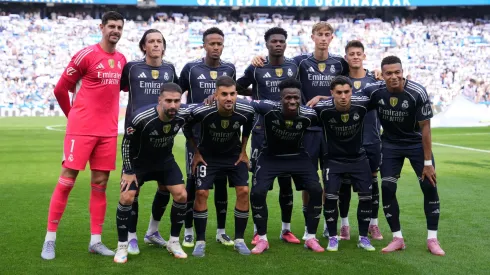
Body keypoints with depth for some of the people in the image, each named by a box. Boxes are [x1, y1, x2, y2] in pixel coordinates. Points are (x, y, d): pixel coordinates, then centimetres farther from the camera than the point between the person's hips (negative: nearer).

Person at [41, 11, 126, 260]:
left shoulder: (122, 60, 10)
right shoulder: (86, 55, -8)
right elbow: (60, 89, -2)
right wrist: (74, 116, 8)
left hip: (108, 131, 6)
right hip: (81, 128, -5)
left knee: (100, 184, 7)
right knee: (66, 181, -3)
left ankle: (95, 241, 14)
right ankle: (50, 239, 7)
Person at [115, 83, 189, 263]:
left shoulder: (183, 115, -23)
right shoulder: (141, 118, -33)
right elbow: (126, 143, -18)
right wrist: (128, 171, -14)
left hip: (165, 160, 4)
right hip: (138, 161, -3)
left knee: (181, 196, -7)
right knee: (126, 198, -16)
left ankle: (174, 242, 10)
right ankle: (122, 246, 1)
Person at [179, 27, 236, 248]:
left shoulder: (229, 69, 6)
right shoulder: (191, 68, -3)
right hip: (196, 134, -2)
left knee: (221, 182, 5)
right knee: (193, 181, -1)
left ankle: (221, 231, 16)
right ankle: (188, 231, 10)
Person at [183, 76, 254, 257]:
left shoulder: (246, 112, -23)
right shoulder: (201, 111, -30)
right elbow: (187, 128, -7)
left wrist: (243, 151, 4)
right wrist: (196, 152, -3)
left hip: (234, 155, 2)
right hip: (207, 155, -2)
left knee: (243, 191, -8)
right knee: (201, 193, -12)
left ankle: (239, 240, 7)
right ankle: (200, 241, 3)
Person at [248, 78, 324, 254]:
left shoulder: (308, 115, -23)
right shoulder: (268, 109, -29)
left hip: (297, 156, 2)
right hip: (270, 157, -1)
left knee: (316, 190, -11)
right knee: (257, 193, -16)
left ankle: (311, 238, 6)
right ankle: (262, 239, 4)